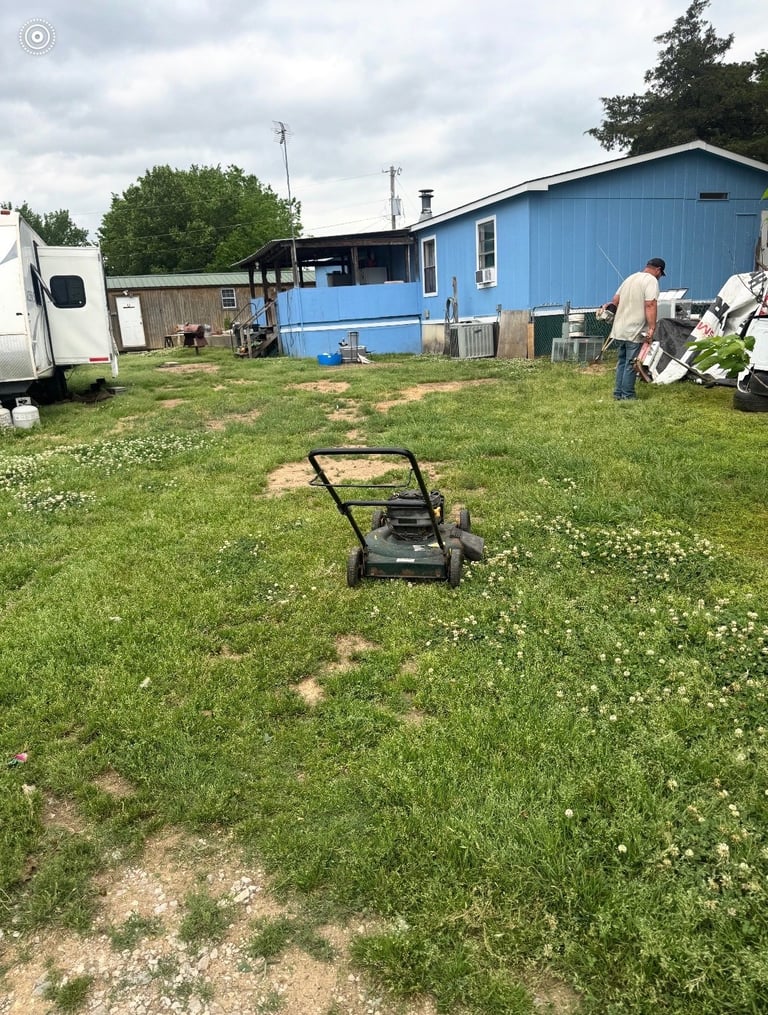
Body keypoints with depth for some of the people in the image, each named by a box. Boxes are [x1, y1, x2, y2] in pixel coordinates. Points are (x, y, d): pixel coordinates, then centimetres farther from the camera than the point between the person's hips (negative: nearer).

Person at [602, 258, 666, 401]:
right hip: (634, 332, -8)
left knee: (622, 362, 15)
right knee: (631, 364, -2)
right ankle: (627, 395, 1)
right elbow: (650, 305, -19)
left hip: (619, 330, 8)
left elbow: (615, 300, 23)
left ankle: (618, 393, 18)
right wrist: (652, 328, -23)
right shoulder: (651, 280, -7)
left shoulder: (630, 278, 18)